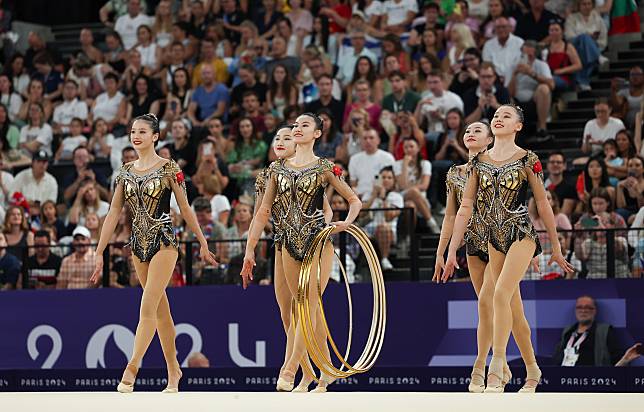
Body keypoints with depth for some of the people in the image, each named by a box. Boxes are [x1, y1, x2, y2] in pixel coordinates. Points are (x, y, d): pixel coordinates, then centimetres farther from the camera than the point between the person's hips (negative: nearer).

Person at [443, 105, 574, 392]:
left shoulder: (527, 161, -3)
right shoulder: (478, 162, 8)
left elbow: (542, 204, 2)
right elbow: (465, 207, 8)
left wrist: (556, 247, 6)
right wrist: (452, 251, 6)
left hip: (521, 236, -5)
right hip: (494, 240, 5)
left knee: (501, 294, -22)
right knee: (511, 308, 8)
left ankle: (496, 370, -21)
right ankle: (532, 369, 21)